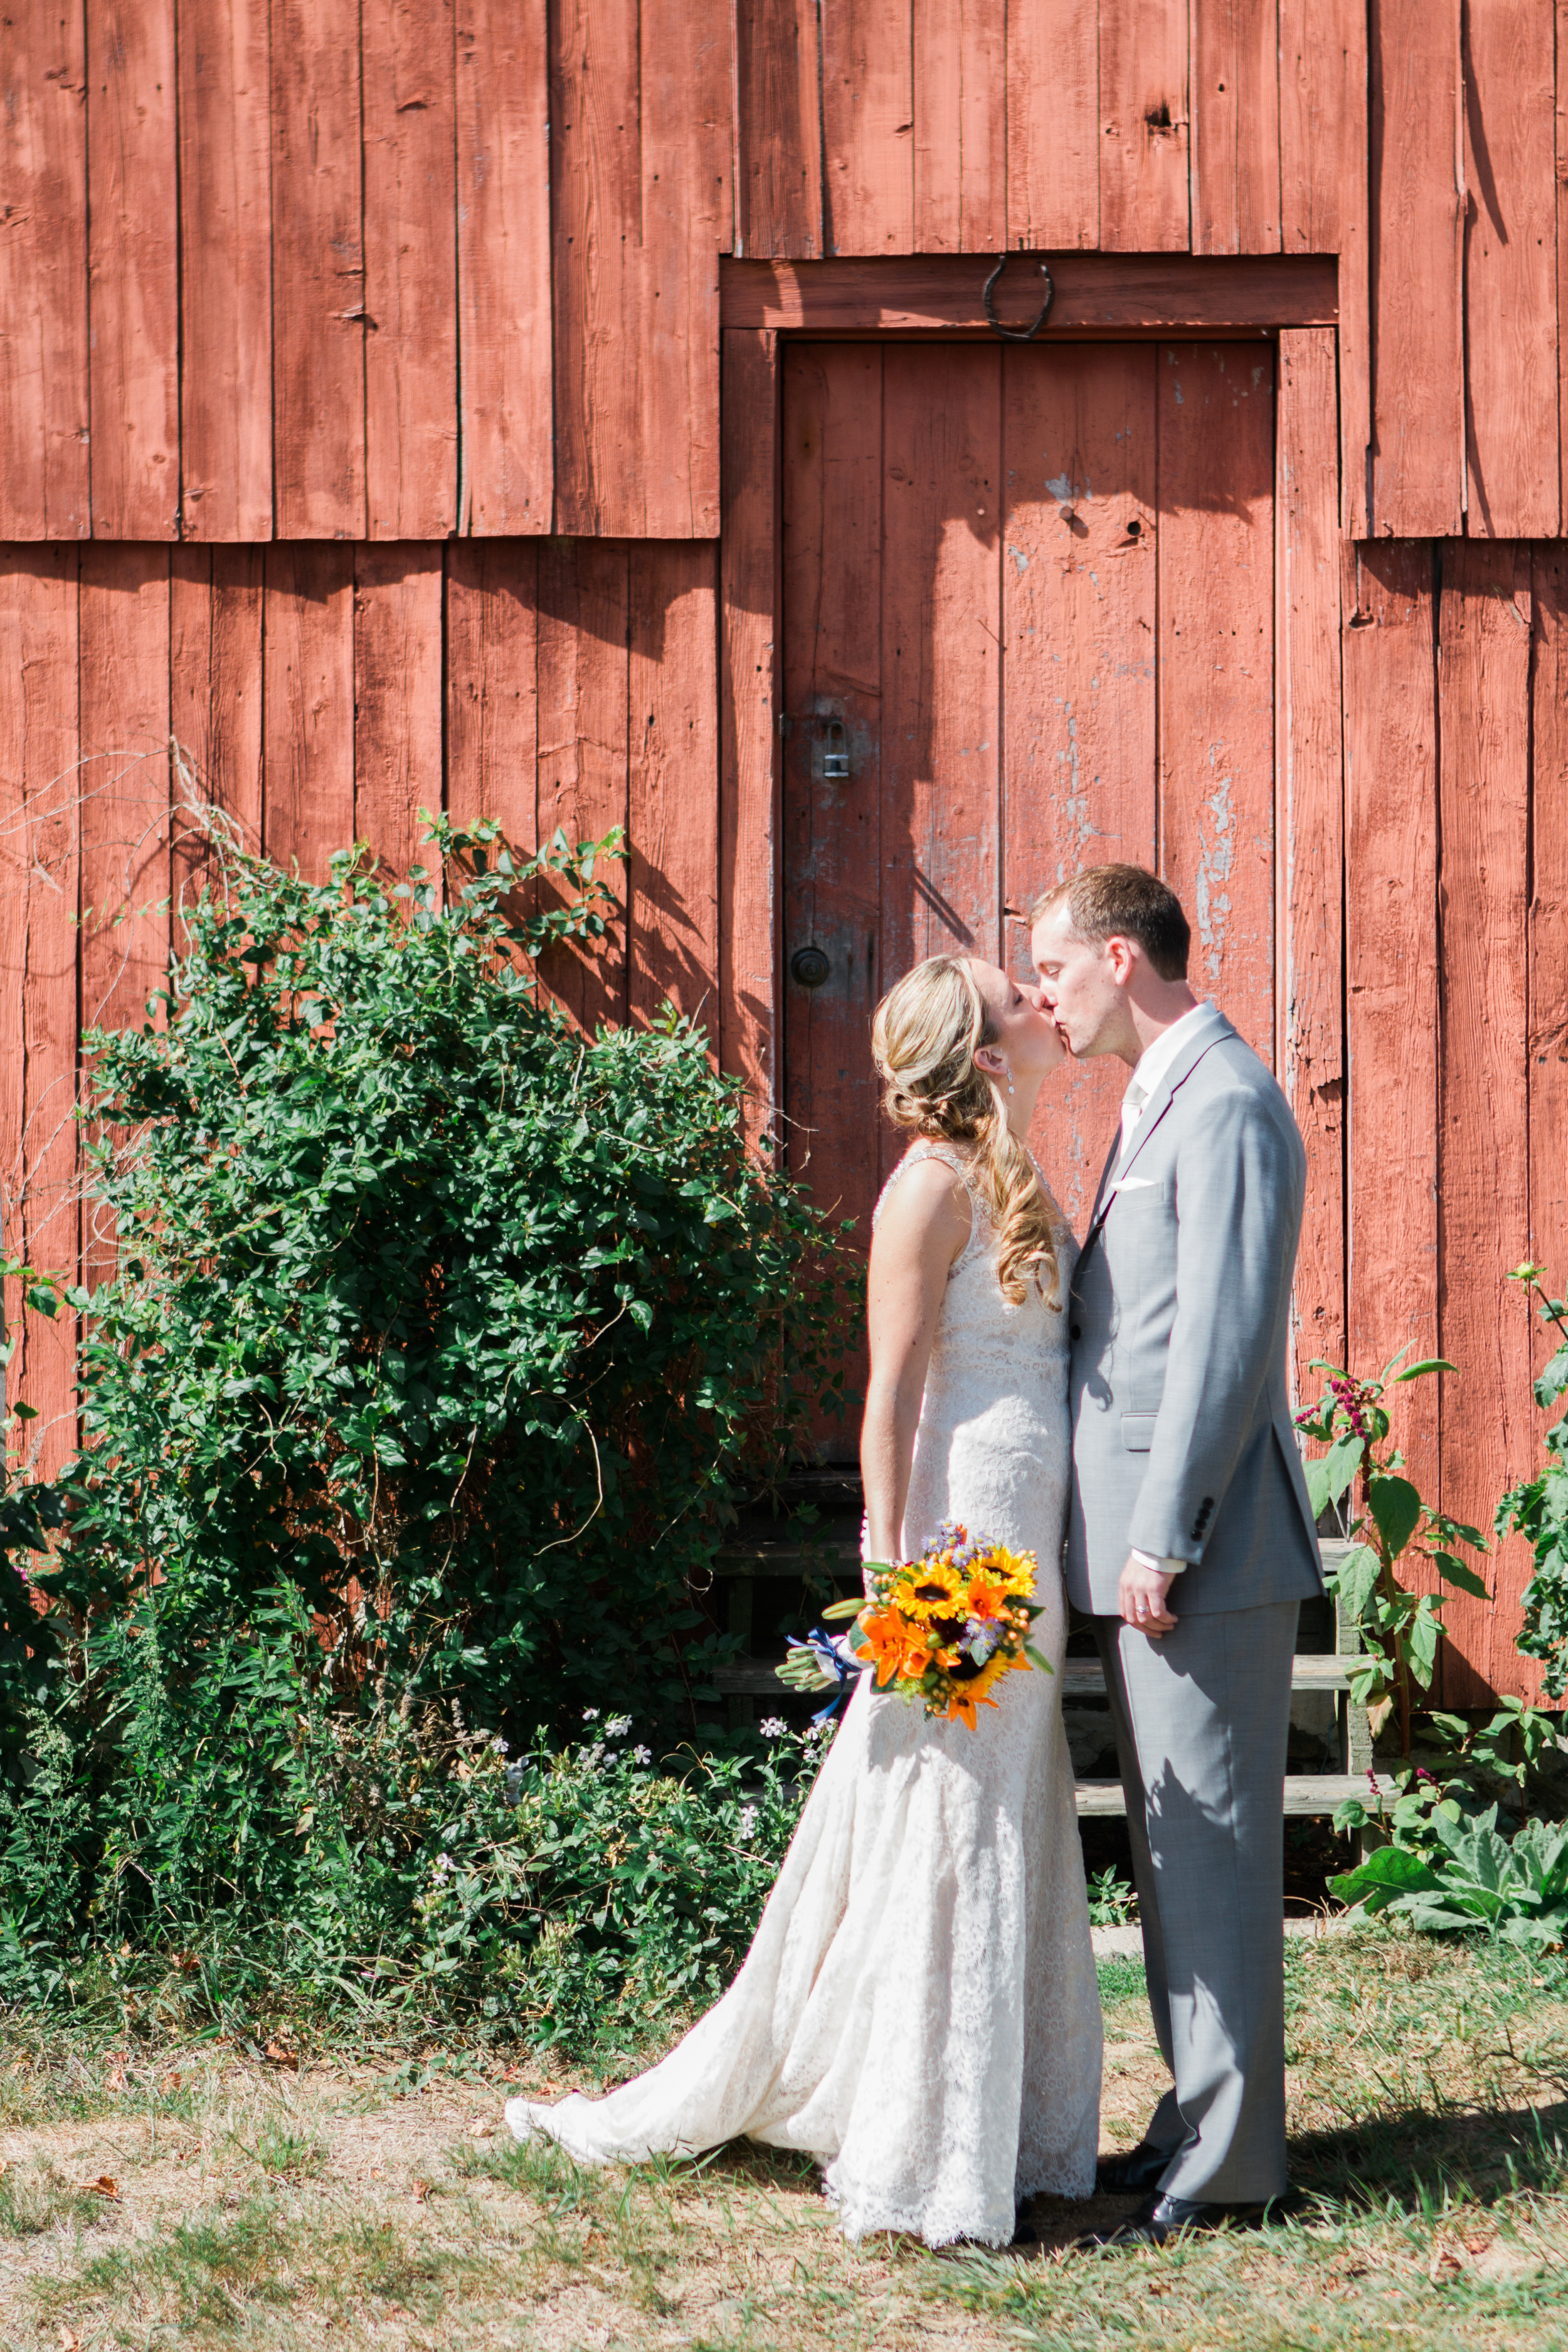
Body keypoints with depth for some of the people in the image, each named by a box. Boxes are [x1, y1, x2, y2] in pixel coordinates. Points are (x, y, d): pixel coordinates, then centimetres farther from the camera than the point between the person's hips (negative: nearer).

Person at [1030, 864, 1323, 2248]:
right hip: (1145, 1540, 10)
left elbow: (1224, 1341, -20)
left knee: (1216, 1846, -4)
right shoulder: (1161, 1101, 18)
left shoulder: (1226, 1107, -15)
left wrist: (1163, 1539, -20)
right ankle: (1199, 2123, 24)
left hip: (1204, 1553, -10)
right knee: (1170, 1847, 15)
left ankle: (1230, 2167, 3)